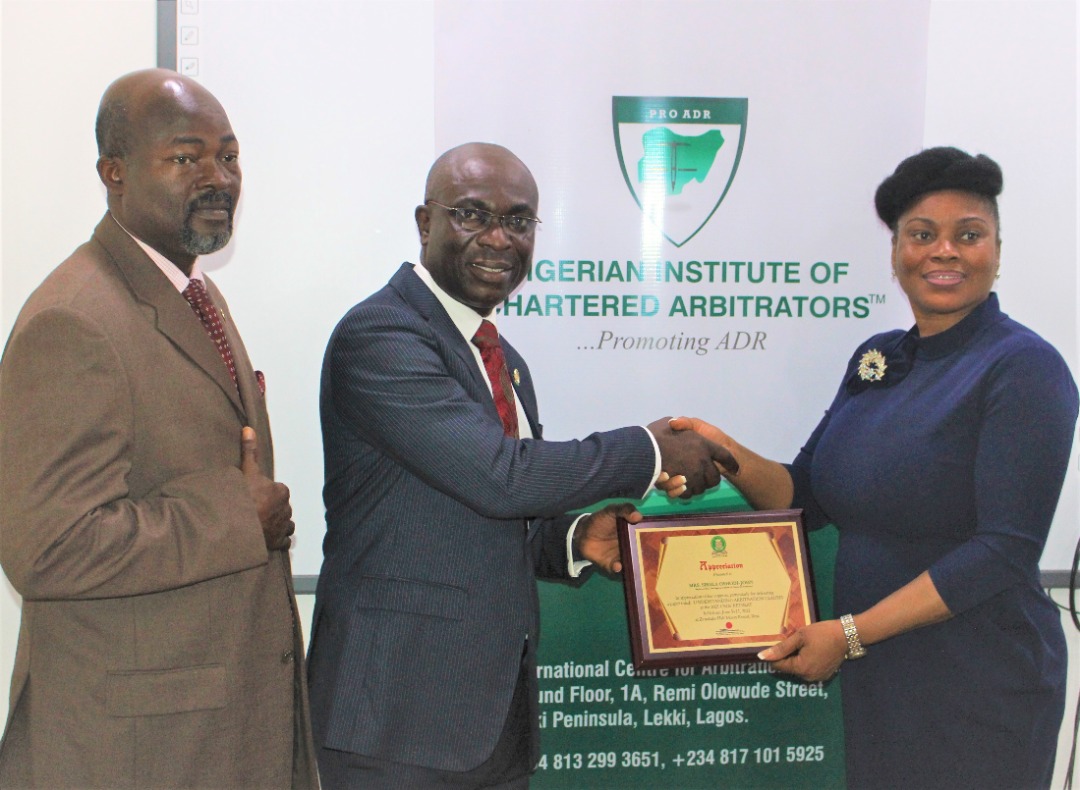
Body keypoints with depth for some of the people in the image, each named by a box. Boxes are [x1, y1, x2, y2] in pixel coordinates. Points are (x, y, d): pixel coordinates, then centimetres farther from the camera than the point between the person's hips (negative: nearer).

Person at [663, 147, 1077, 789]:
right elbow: (807, 497, 9)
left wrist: (850, 634, -20)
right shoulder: (876, 358, 7)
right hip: (873, 674, 6)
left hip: (980, 690, -6)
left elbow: (1005, 549, -20)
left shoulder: (1024, 368, -13)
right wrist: (728, 456, -11)